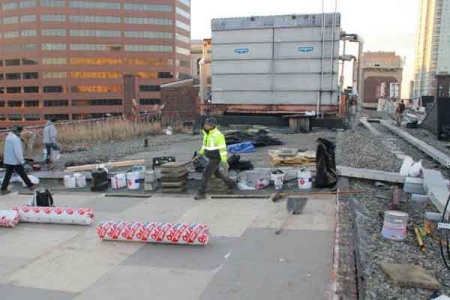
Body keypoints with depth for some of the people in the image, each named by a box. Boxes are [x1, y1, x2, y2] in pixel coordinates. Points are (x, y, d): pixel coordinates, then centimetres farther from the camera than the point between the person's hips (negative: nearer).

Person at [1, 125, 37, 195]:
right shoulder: (15, 138, -19)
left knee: (8, 175, 11)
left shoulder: (8, 137, 12)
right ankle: (31, 186, 14)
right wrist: (21, 160, -21)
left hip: (7, 160, 9)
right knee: (22, 174, 3)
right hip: (14, 161, -9)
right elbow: (17, 150, -23)